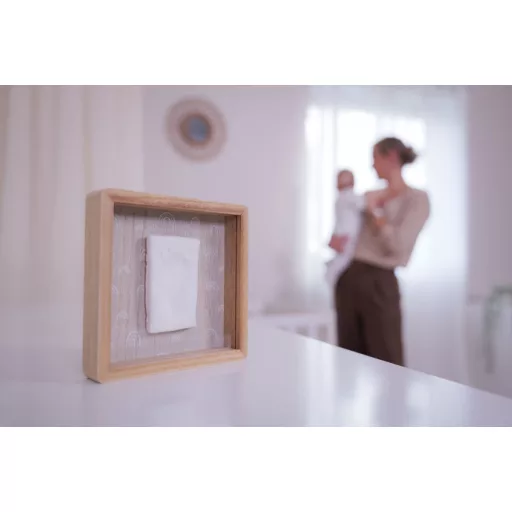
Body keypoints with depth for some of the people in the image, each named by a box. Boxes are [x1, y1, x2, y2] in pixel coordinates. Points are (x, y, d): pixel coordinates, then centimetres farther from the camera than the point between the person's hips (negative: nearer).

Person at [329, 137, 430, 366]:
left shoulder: (417, 198, -3)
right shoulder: (371, 196, 14)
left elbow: (398, 245, -16)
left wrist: (374, 211, -6)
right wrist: (335, 240, 0)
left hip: (378, 282, -6)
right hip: (348, 278, 6)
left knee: (387, 363, -1)